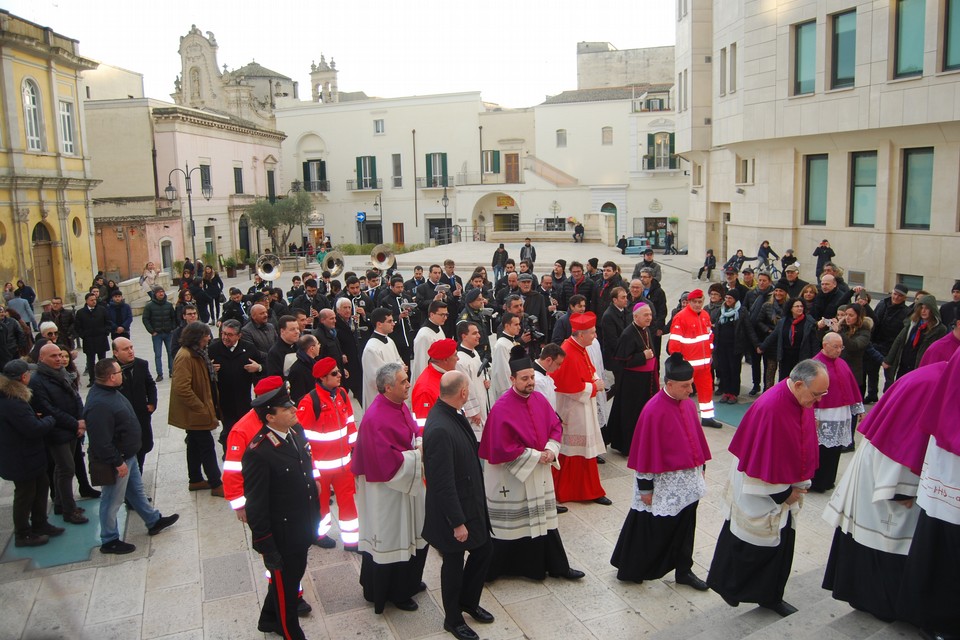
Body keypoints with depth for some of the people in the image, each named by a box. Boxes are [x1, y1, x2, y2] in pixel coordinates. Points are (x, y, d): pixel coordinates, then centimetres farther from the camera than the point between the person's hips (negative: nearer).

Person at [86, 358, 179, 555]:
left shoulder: (110, 391, 3)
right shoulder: (99, 404, -31)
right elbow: (101, 441, -31)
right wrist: (117, 462, -23)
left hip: (128, 455, 10)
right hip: (116, 461, -10)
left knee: (136, 490, 24)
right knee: (113, 501, 6)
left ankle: (154, 521, 40)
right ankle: (109, 541, 22)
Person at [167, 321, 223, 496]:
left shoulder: (197, 353, 10)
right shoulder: (185, 356, -22)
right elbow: (182, 388, -28)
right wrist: (202, 408, -23)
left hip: (196, 411, 10)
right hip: (195, 412, -10)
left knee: (195, 445, 18)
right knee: (207, 446, -3)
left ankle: (196, 480, 30)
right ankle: (216, 484, 5)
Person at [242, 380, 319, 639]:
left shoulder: (297, 431, -5)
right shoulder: (258, 453, -29)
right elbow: (255, 504, -23)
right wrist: (266, 547, -17)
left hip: (303, 528, 8)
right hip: (281, 536, -8)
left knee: (295, 573, 27)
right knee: (284, 583, 16)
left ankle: (270, 619, 53)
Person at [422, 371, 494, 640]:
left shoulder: (451, 414, -4)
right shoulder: (439, 429, -32)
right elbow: (443, 483, -28)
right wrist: (457, 522, -21)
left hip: (471, 503, 9)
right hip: (452, 510, -9)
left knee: (484, 549, 21)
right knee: (454, 563, 12)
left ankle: (468, 601, 44)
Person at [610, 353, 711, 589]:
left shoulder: (688, 404, 0)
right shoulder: (654, 411, -22)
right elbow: (645, 451, -18)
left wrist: (701, 465, 18)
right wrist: (645, 487, -14)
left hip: (688, 480, 7)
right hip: (664, 483, -7)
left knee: (685, 526, 17)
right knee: (653, 530, 7)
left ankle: (684, 570, 34)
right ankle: (630, 569, 26)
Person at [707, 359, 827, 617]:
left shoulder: (803, 401, -4)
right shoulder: (770, 407, -30)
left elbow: (805, 446, 9)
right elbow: (762, 459, -25)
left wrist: (800, 485, 6)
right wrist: (784, 493, -14)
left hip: (785, 490, 8)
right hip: (760, 492, -8)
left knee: (781, 544, 16)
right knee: (748, 546, 8)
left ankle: (771, 597, 32)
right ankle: (728, 586, 30)